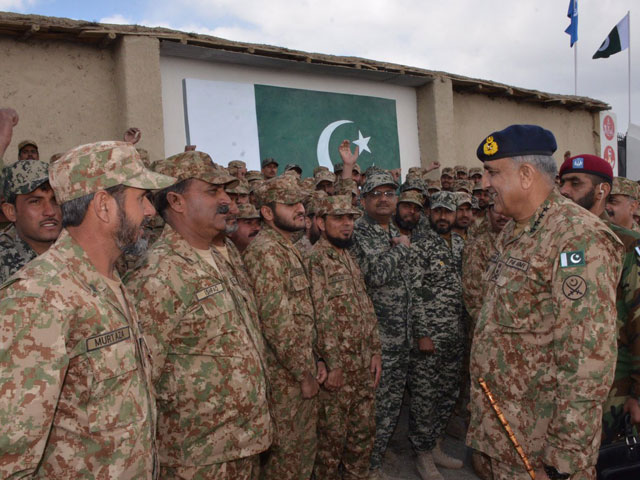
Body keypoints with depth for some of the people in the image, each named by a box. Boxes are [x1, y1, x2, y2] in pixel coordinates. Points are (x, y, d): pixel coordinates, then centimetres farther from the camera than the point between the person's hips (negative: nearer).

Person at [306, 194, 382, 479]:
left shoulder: (349, 258, 13)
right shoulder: (314, 258, -14)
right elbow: (321, 316, -19)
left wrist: (375, 352, 9)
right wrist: (333, 364, -19)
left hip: (363, 364, 8)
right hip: (336, 365, -8)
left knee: (364, 430, 18)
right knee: (332, 434, 8)